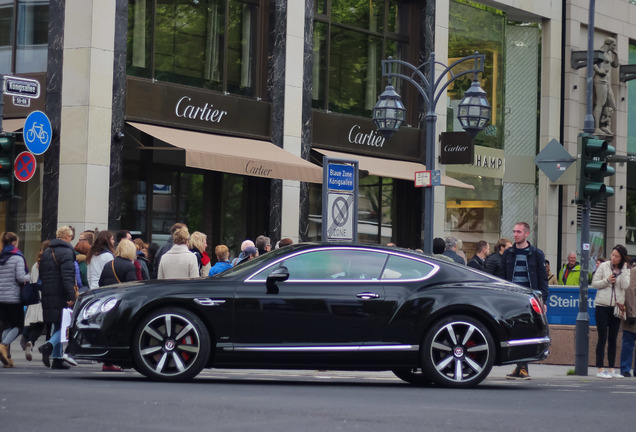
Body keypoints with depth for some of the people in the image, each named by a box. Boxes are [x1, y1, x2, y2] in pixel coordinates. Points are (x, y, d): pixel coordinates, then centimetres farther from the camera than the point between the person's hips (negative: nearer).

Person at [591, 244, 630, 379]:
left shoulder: (625, 270, 5)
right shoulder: (604, 266, -1)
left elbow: (625, 286, -10)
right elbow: (594, 283, -1)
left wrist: (623, 270, -12)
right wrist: (607, 281, -15)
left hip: (616, 307, 3)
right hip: (602, 306, -3)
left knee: (613, 339, 7)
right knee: (603, 338, -5)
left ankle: (611, 369, 13)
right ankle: (600, 369, -3)